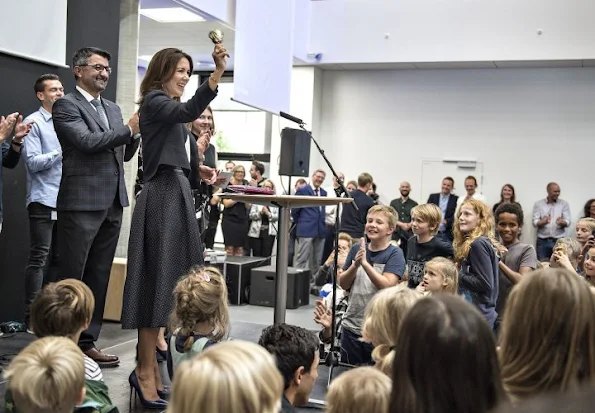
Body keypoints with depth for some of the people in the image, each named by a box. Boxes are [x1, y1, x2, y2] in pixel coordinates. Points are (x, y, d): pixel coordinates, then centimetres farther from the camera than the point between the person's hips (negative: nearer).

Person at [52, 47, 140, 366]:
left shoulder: (113, 109, 19)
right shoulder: (65, 106, -3)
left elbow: (125, 154, 18)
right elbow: (86, 141, -17)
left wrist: (135, 134, -1)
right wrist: (129, 129, -14)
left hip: (112, 204, 7)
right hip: (81, 203, -7)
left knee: (99, 278, 10)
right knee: (71, 279, -1)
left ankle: (86, 342, 18)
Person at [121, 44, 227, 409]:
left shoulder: (171, 109, 21)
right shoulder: (153, 101, -5)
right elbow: (190, 111, -27)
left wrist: (197, 170, 8)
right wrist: (218, 73, -35)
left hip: (177, 194, 9)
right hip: (162, 197, -9)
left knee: (172, 278, 8)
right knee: (158, 278, -8)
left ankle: (150, 365, 16)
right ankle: (146, 371, -2)